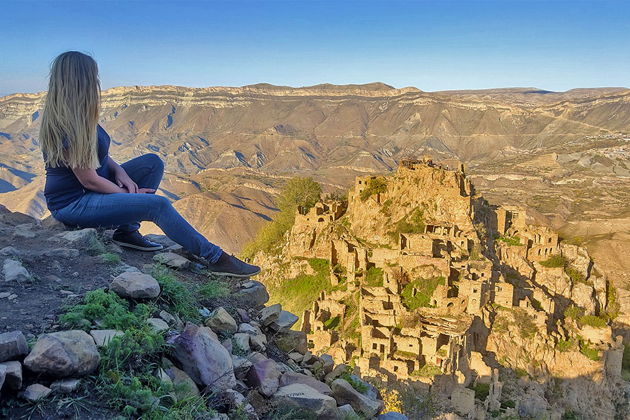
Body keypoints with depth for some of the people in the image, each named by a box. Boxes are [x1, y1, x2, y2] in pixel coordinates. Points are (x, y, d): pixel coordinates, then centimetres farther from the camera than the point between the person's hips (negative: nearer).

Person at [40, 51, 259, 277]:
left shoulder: (76, 116, 5)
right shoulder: (69, 127, -25)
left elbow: (96, 153, 16)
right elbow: (89, 180, -22)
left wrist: (119, 171, -5)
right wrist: (131, 195, -10)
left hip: (88, 190, 10)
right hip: (72, 204, -10)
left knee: (152, 162, 2)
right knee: (157, 204, -24)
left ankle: (127, 230, -3)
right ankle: (215, 258, -17)